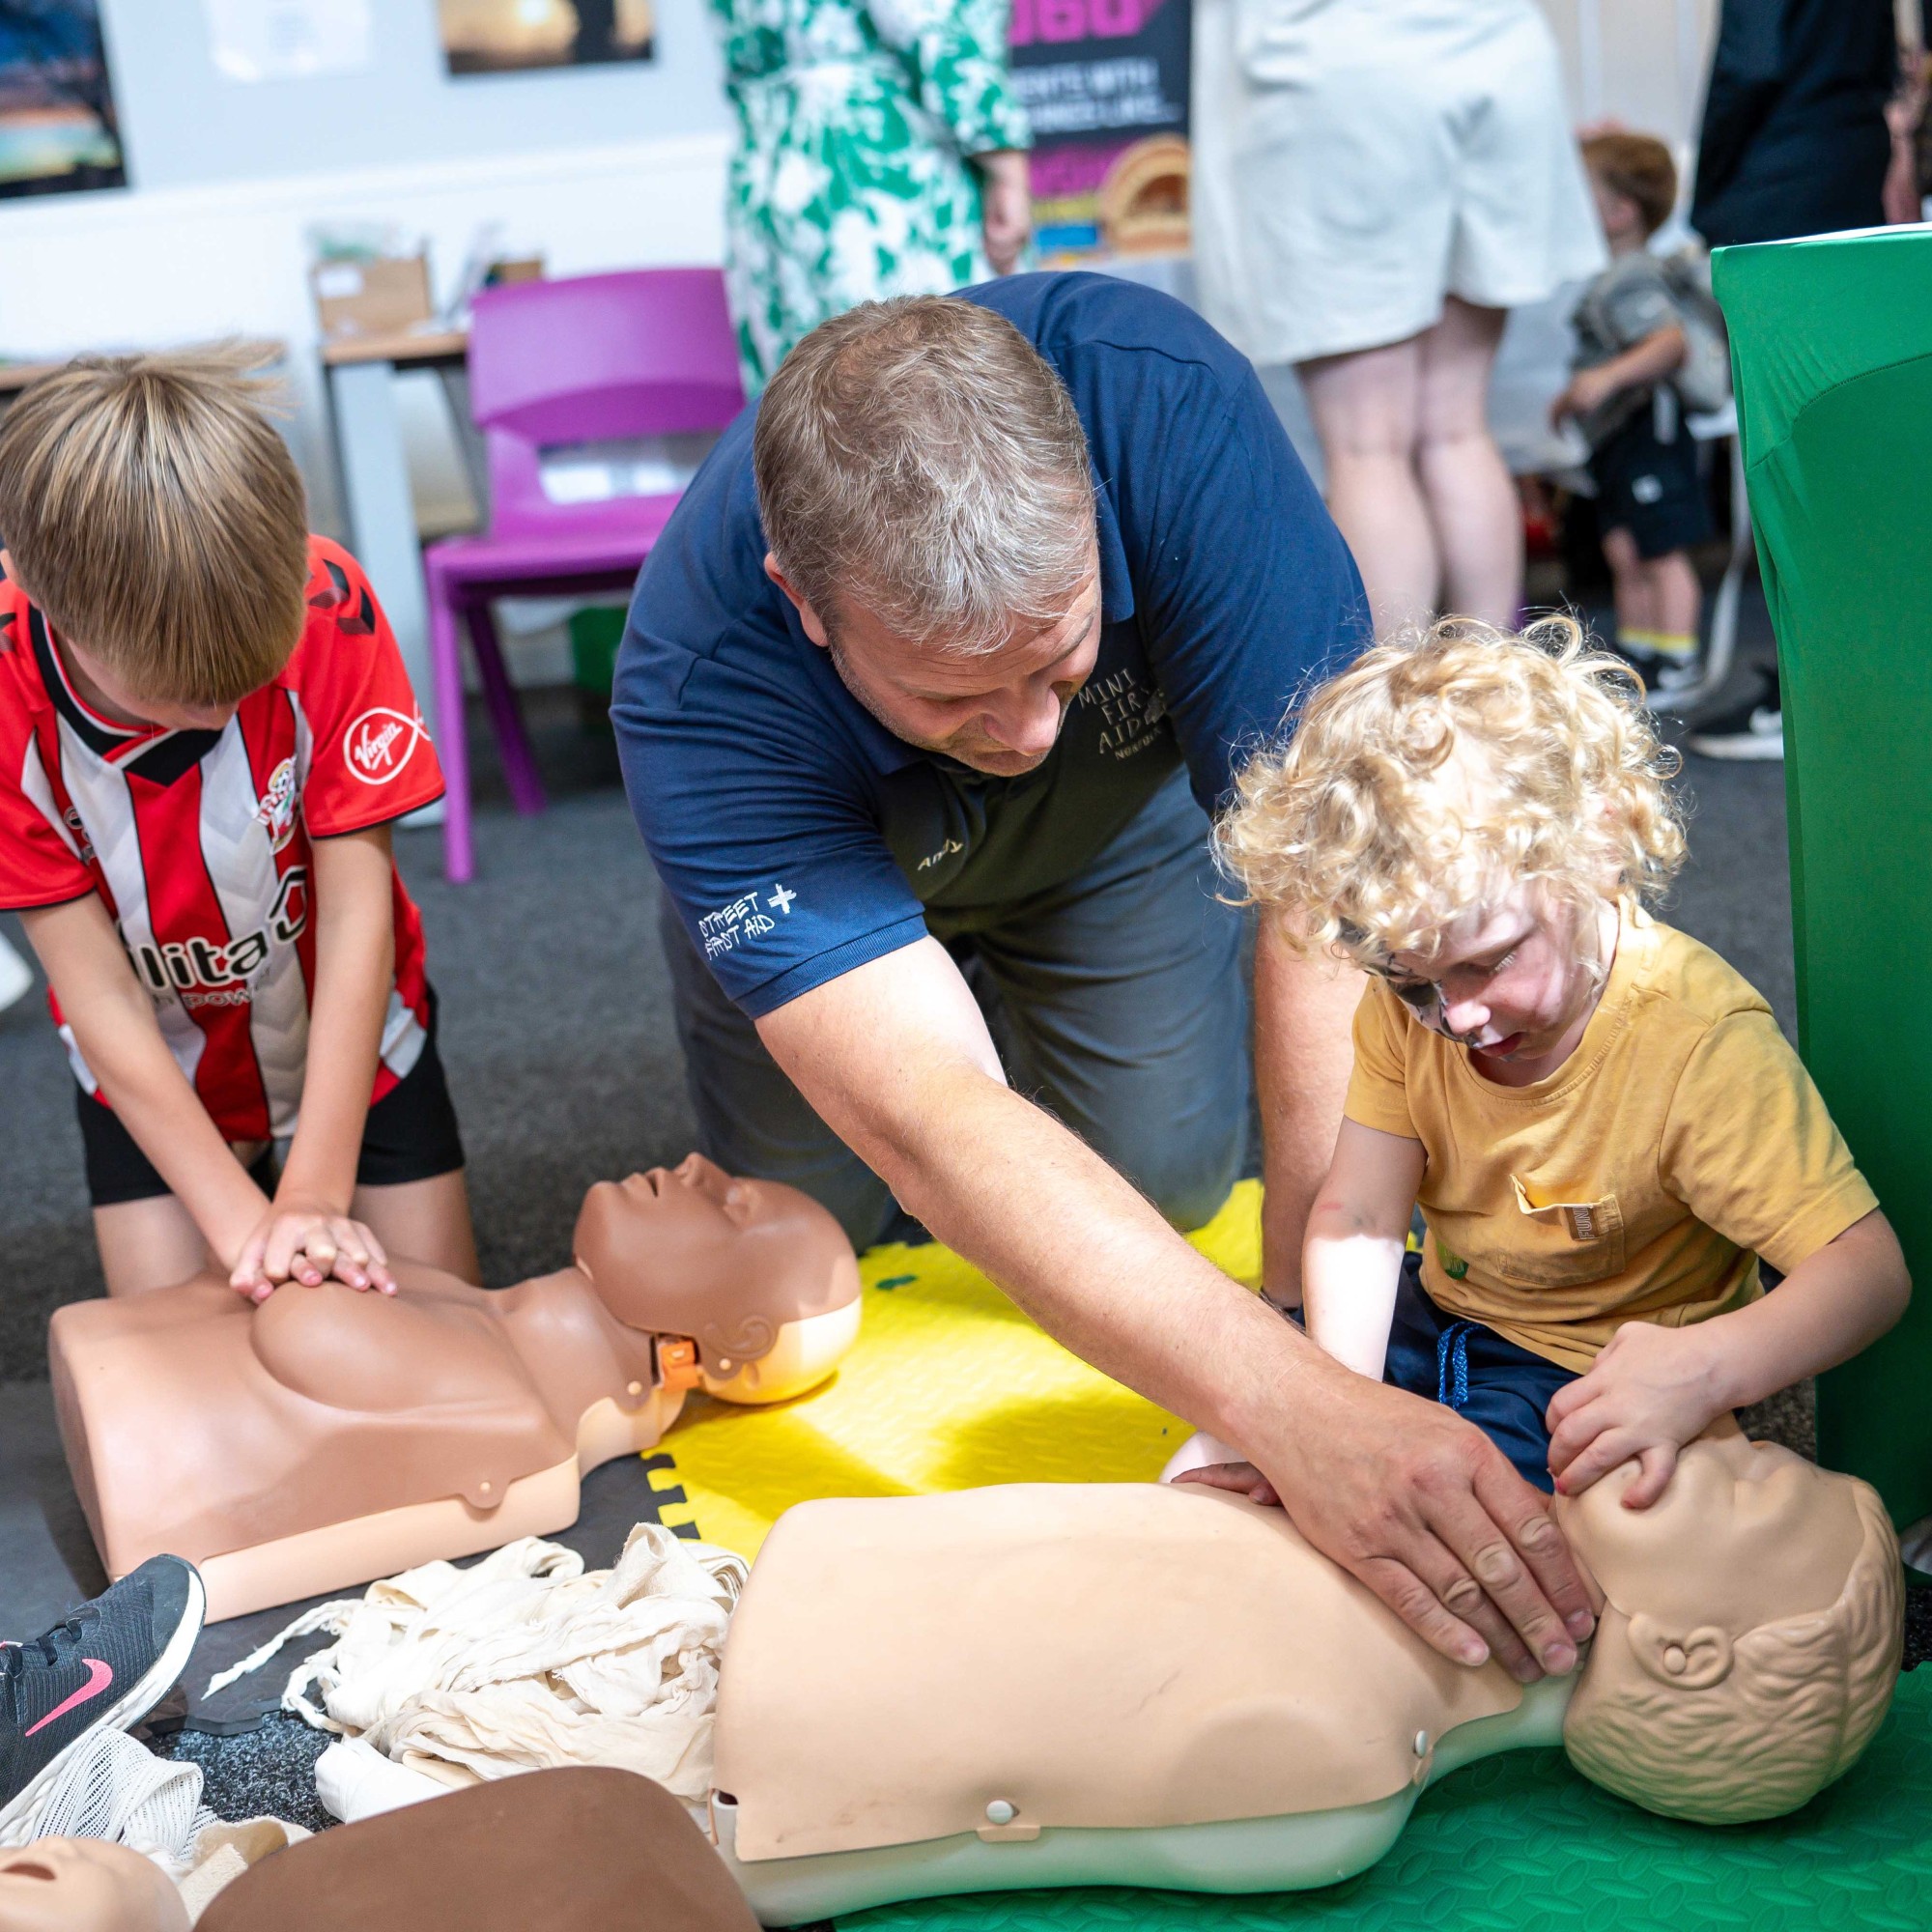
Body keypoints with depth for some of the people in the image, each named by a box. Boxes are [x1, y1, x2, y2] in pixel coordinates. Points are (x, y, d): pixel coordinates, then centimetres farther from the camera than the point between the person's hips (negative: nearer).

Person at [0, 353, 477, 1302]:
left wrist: (316, 1197, -28)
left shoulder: (324, 605, -30)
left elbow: (356, 913, -26)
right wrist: (245, 1225, -29)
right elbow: (101, 997, -24)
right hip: (155, 1073, 0)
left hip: (350, 1034, 0)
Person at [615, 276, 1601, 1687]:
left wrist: (1328, 1318, -47)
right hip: (813, 859, 0)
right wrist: (1299, 1413, -63)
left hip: (1125, 798, 1)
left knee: (1167, 1184, -8)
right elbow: (930, 1119, -52)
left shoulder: (1166, 404, -43)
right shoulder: (698, 699, -43)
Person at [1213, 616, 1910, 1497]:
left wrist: (1709, 1367, -51)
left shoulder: (1700, 1044, -30)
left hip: (1589, 1378, -6)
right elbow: (1356, 1216, -13)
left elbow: (1869, 1267, -32)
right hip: (1433, 1317, 6)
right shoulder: (1407, 1006, -11)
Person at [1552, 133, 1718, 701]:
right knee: (1624, 553, 14)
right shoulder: (1611, 280, 13)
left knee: (1661, 552, -3)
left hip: (1649, 428, -10)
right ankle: (1636, 652, 23)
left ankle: (1676, 662, 2)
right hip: (1616, 438, 10)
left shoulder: (1633, 279, -18)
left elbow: (1672, 340, -31)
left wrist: (1607, 377, -39)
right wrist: (1574, 396, 30)